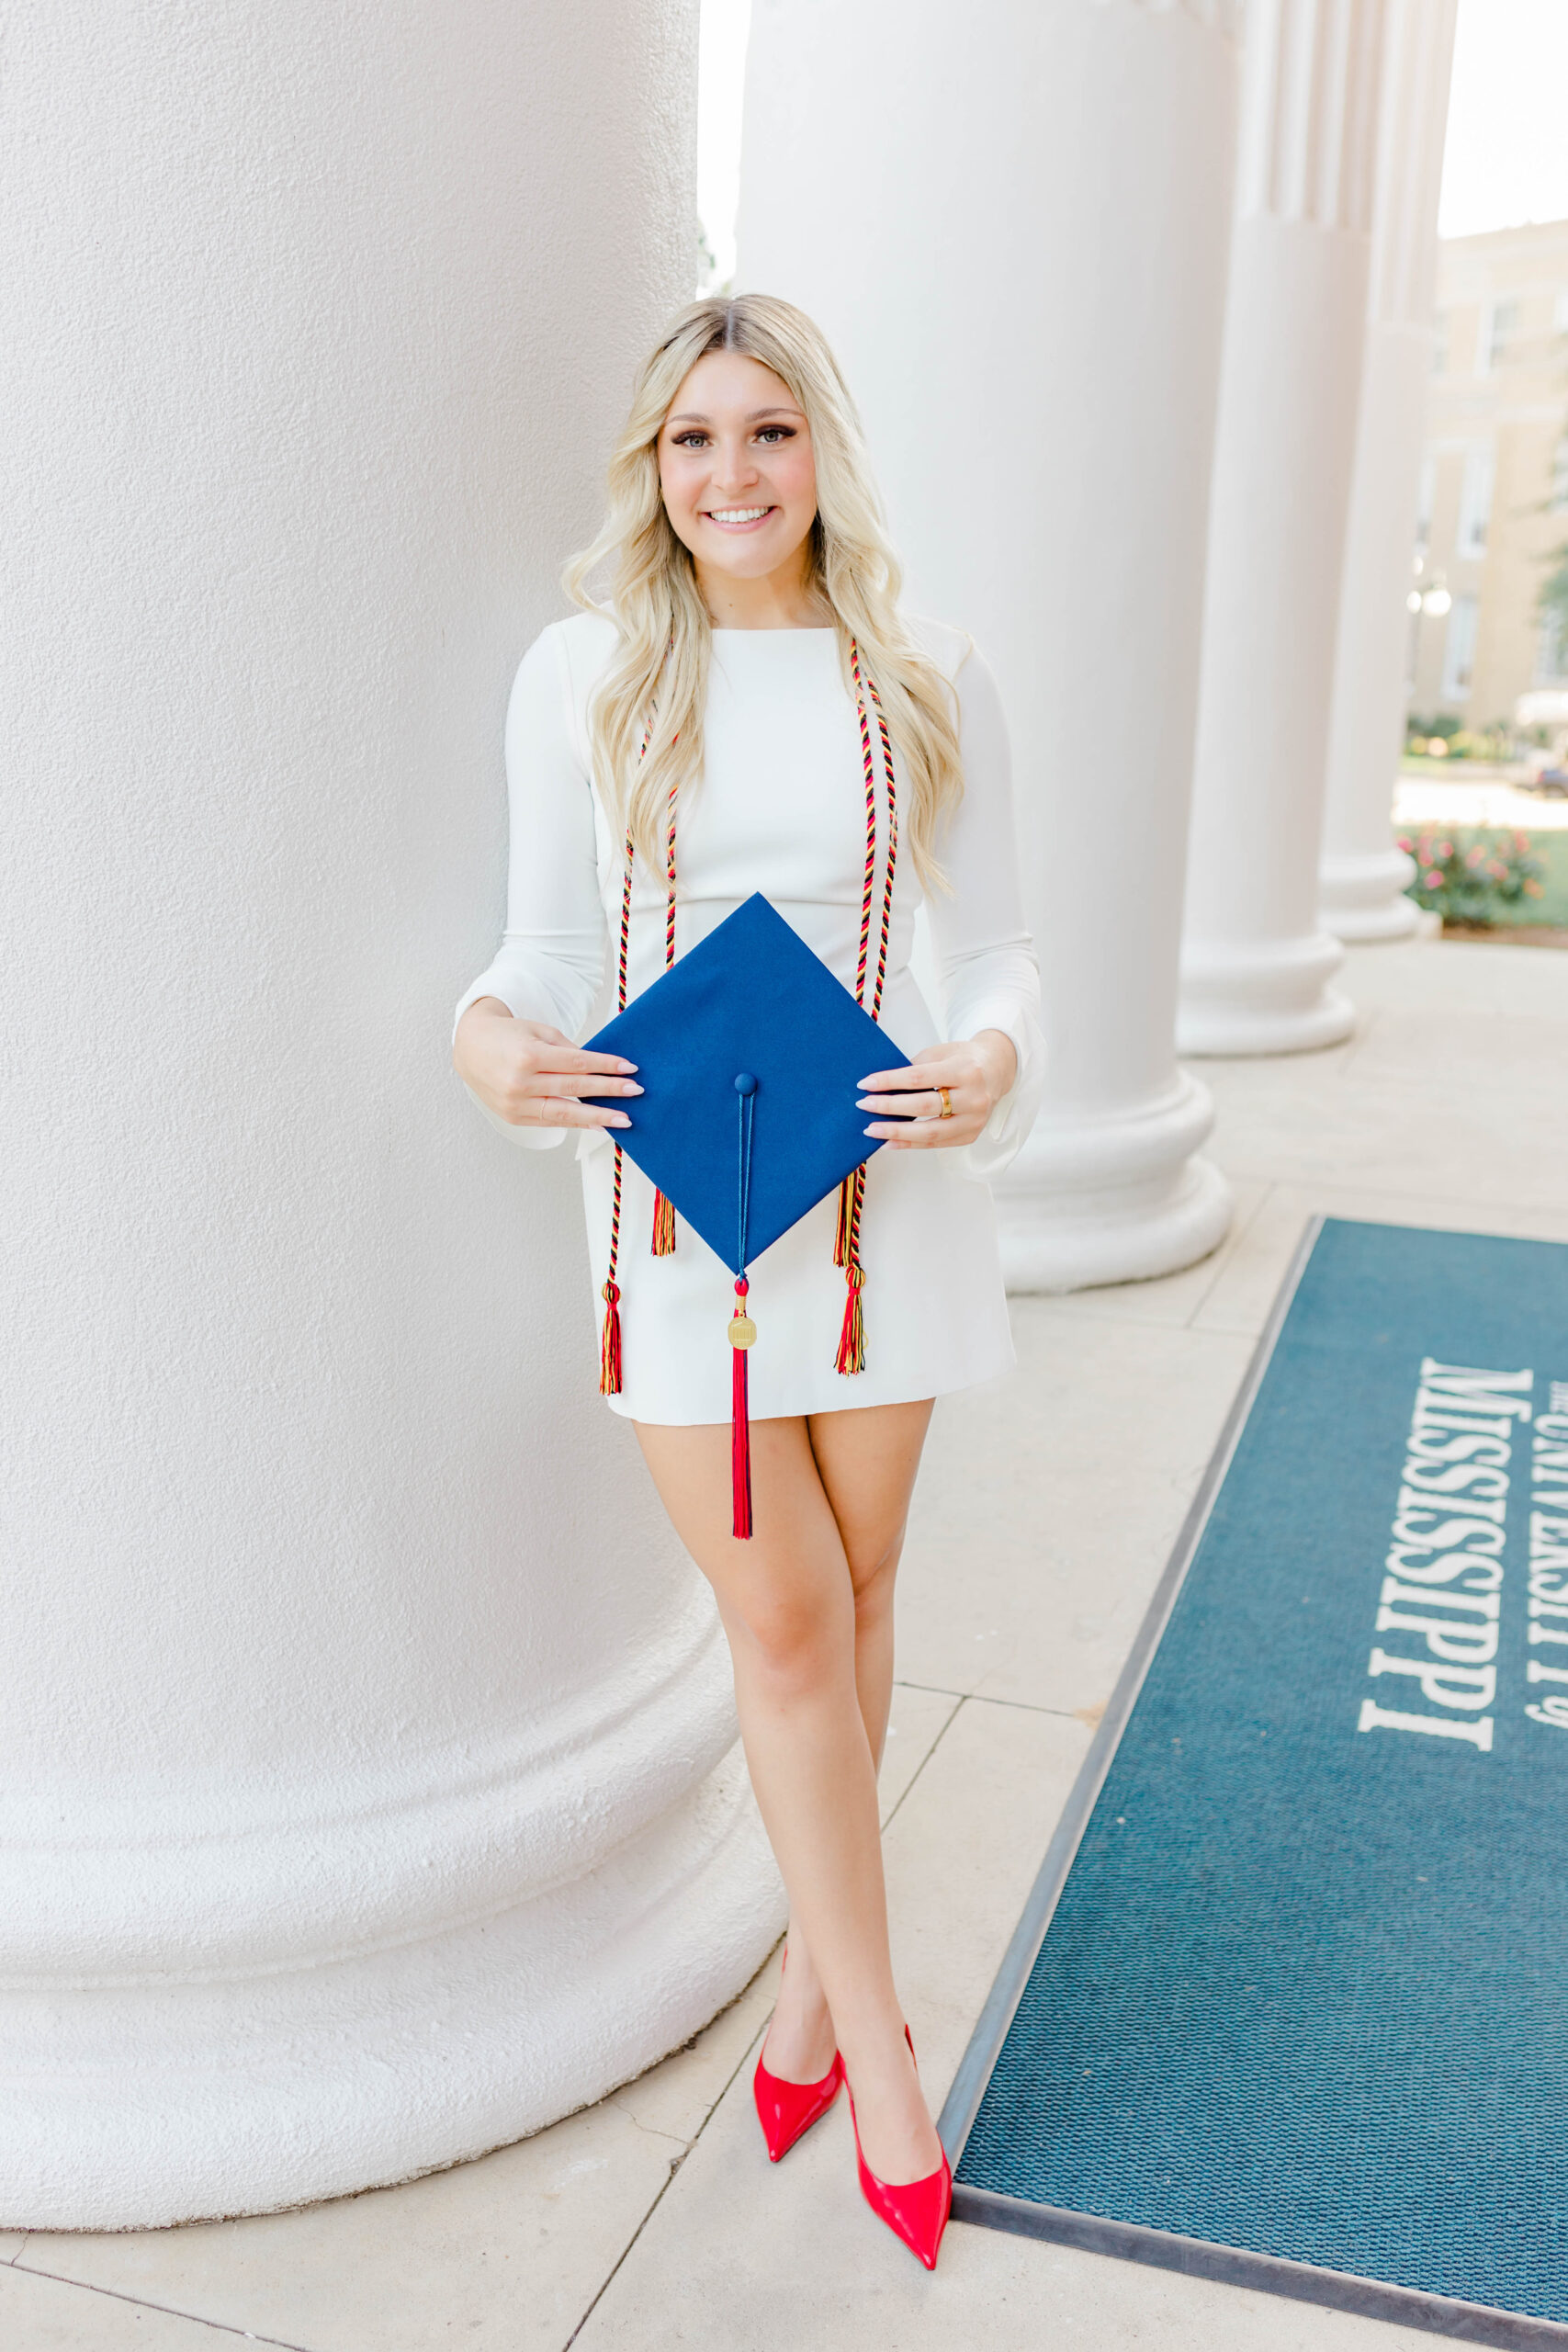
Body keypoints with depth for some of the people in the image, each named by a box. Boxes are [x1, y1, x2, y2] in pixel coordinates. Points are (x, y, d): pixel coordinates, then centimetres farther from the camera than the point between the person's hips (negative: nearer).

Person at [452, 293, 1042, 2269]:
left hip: (878, 1191, 1)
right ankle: (880, 2037, 21)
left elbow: (991, 949, 4)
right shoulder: (582, 677, 0)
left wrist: (991, 1066, -17)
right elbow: (551, 946, 4)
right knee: (783, 1623, 2)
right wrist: (493, 1036, -18)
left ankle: (813, 1964, 36)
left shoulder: (926, 686, 1)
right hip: (668, 1198, -1)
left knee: (850, 1598, 13)